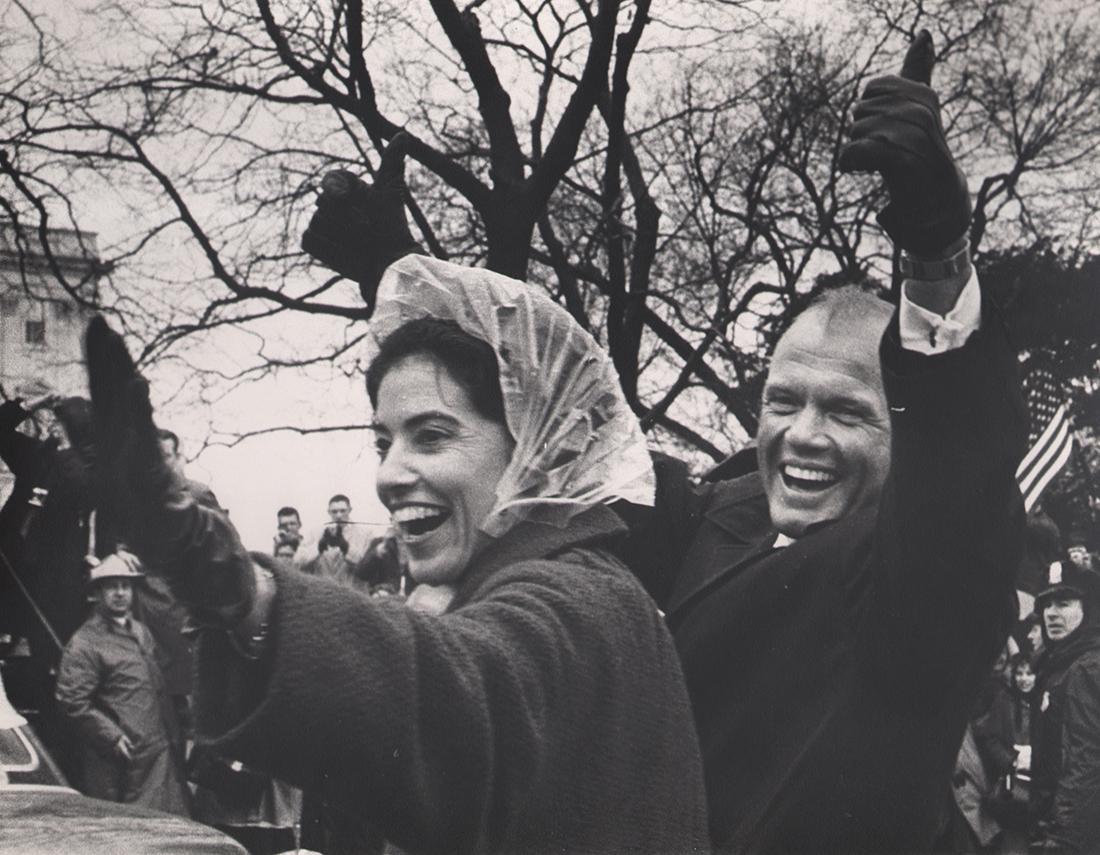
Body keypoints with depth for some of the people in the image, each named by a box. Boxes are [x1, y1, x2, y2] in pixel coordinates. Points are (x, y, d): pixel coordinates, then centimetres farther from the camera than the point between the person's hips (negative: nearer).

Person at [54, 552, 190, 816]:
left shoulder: (141, 633, 18)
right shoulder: (85, 643, -8)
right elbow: (73, 701, -15)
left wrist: (174, 738, 18)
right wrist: (113, 737, -18)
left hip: (162, 755, 8)